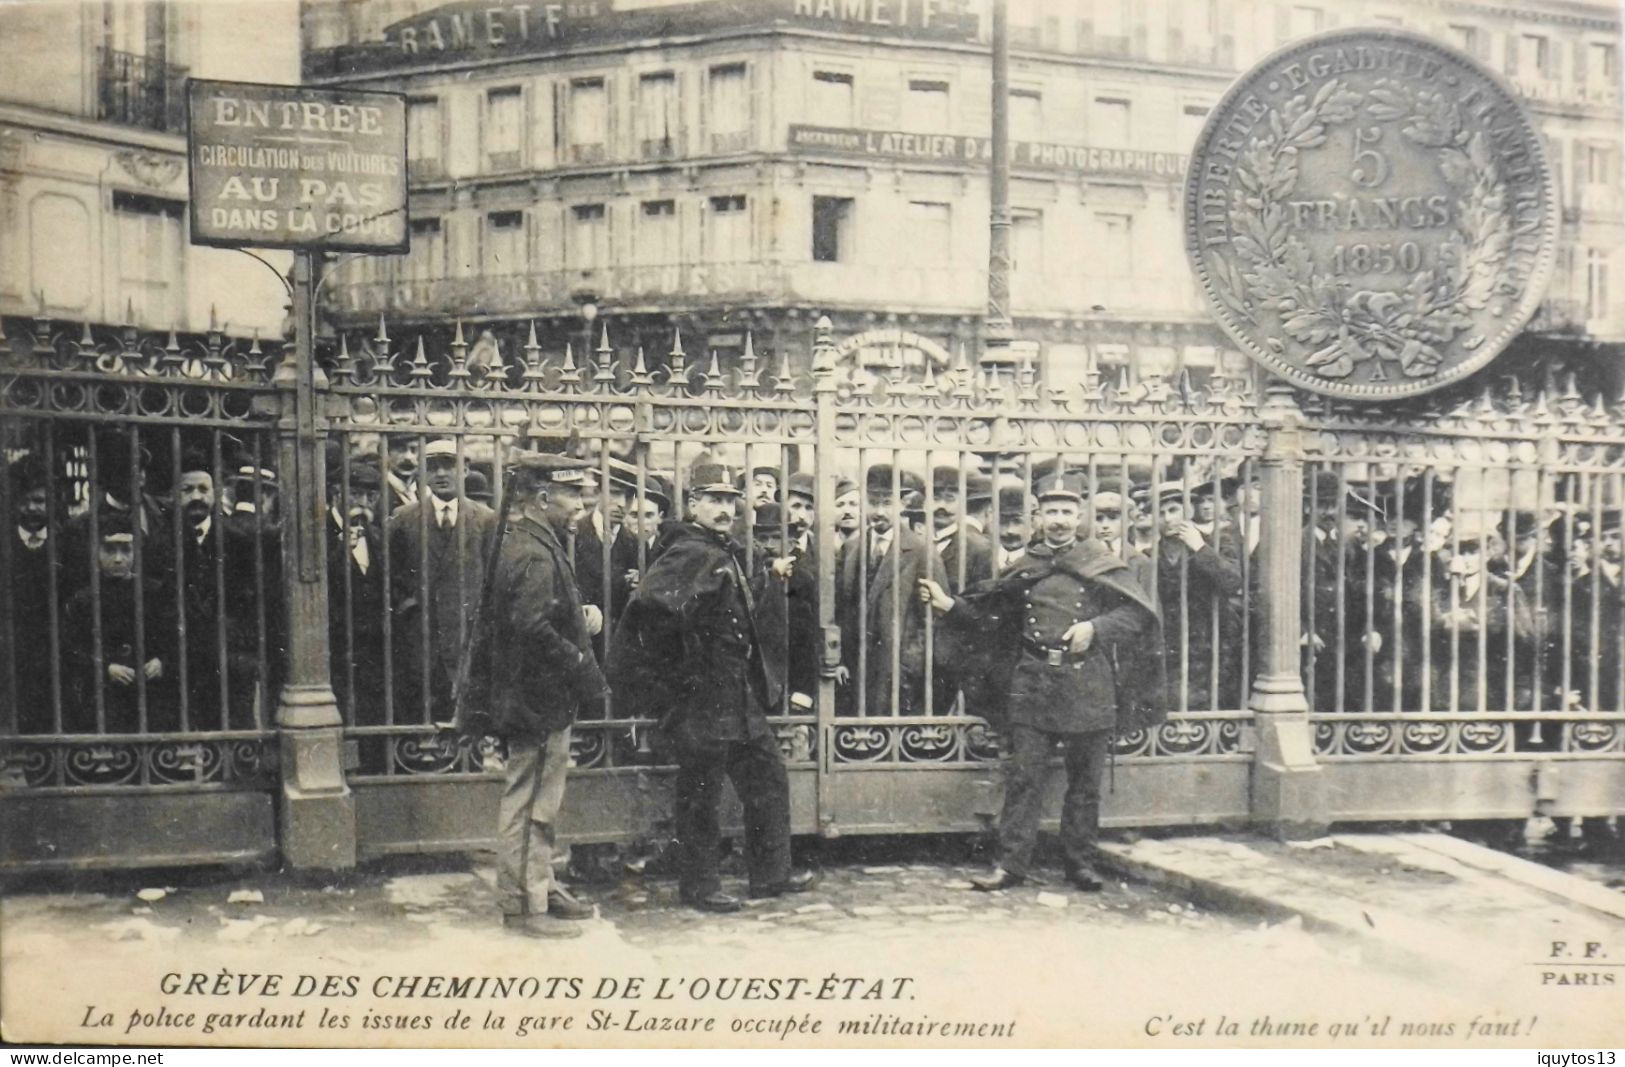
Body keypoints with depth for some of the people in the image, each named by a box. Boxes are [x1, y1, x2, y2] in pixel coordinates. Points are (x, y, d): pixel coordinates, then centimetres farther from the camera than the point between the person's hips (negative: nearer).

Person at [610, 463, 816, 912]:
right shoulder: (690, 554, -18)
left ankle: (770, 873, 28)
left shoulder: (723, 553, 14)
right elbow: (648, 608, -32)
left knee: (768, 778, 16)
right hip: (702, 699, -10)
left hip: (741, 697, 10)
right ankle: (699, 884, 18)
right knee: (700, 795, 4)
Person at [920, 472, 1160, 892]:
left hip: (1088, 685, -1)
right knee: (1023, 777, 0)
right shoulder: (1024, 567, 10)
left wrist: (1095, 627, -15)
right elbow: (986, 615, 14)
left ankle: (1080, 863, 19)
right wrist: (948, 605, -1)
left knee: (1085, 779, 7)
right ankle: (1012, 864, 7)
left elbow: (1139, 610, -2)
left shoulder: (1100, 562, 3)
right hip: (1032, 681, 1)